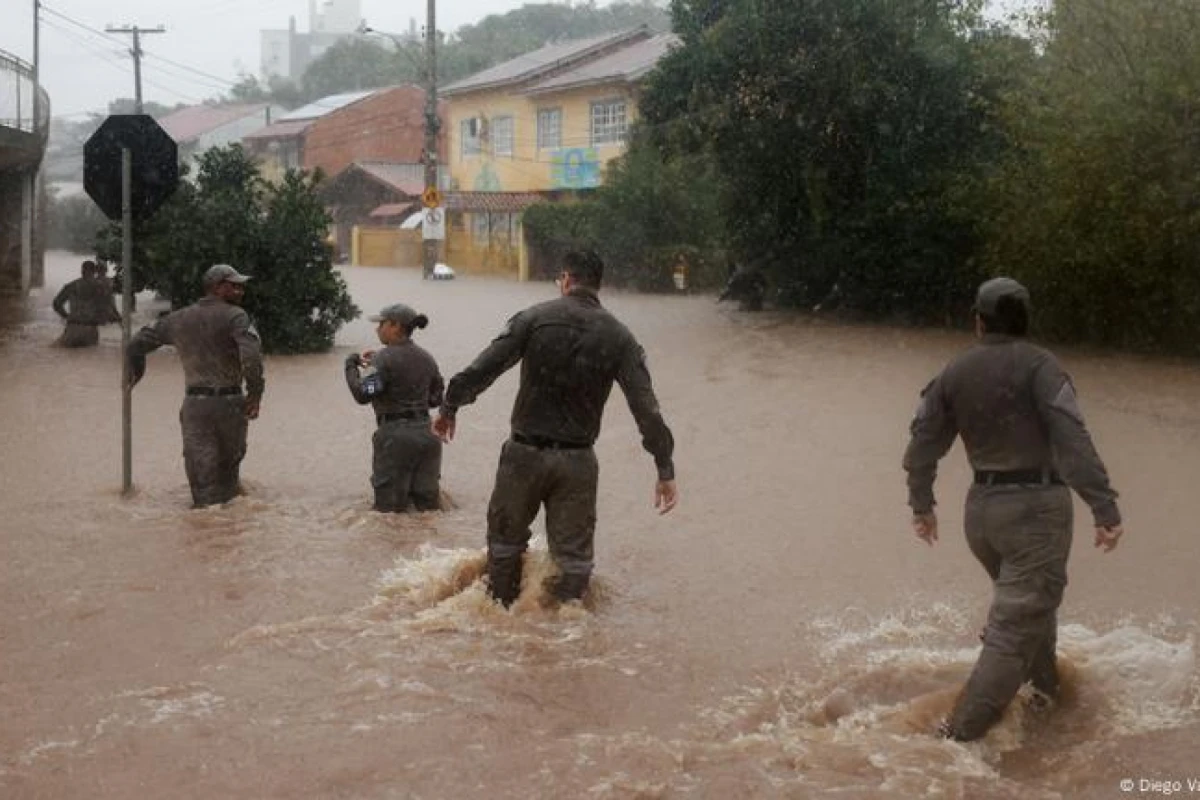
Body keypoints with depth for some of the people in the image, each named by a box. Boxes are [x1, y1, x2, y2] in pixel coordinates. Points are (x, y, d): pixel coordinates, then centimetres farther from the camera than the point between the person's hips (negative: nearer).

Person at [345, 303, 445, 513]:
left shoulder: (385, 358, -11)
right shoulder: (426, 358, 11)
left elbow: (363, 395, -19)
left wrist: (351, 365, -3)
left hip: (394, 434, -7)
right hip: (425, 432, 7)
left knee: (389, 506, 1)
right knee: (427, 503, 12)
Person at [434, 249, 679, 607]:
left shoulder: (535, 318, -5)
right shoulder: (618, 336, -1)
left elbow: (481, 369, -11)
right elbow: (646, 407, -7)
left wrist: (449, 407, 2)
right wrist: (666, 470, -5)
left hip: (525, 453, -1)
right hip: (577, 461, 1)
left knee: (506, 538, 18)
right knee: (573, 551, 11)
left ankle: (501, 609, 29)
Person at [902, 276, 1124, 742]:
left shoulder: (954, 375, 7)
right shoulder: (1038, 366, -10)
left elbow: (923, 442, 10)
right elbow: (1073, 440, -19)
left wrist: (922, 506, 22)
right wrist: (1105, 508, -21)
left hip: (982, 508, 6)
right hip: (1036, 506, -6)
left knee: (1028, 602, 28)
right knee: (1017, 627, -4)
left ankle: (1044, 690, 39)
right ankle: (960, 736, -8)